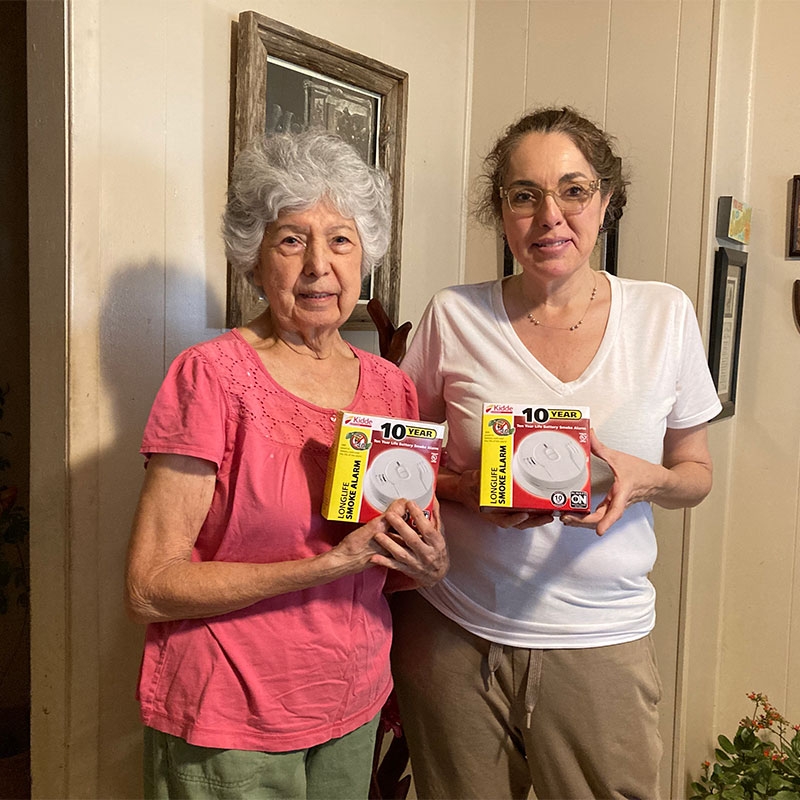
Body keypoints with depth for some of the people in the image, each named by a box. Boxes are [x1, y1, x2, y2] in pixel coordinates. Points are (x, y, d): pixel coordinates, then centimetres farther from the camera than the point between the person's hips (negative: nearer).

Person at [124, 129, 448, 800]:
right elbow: (150, 588, -18)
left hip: (354, 707, 5)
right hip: (229, 724, -5)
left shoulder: (391, 386, 0)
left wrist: (429, 566, -11)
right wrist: (330, 562, -24)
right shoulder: (213, 374, -16)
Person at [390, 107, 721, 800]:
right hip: (454, 632, 0)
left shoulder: (664, 314, -2)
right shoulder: (454, 316, -5)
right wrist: (464, 488, -16)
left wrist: (645, 479, -15)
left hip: (601, 640, 1)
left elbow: (696, 473, 7)